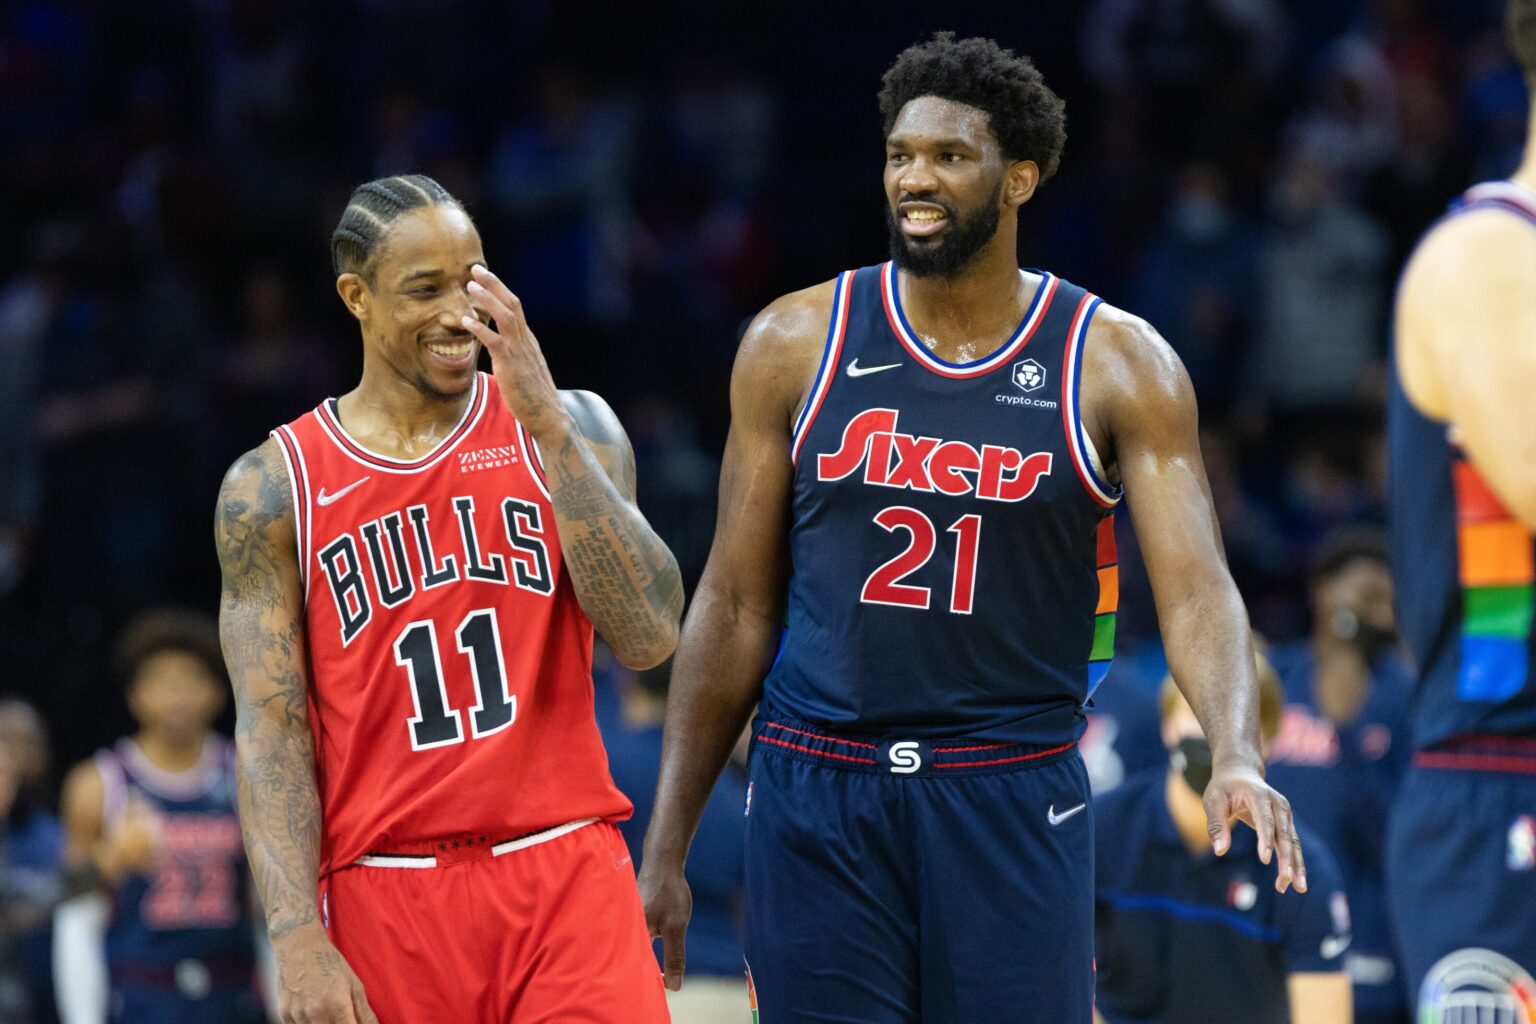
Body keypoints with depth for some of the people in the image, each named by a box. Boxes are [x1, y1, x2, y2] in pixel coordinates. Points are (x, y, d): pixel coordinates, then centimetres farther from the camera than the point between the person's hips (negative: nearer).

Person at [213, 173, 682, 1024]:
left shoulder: (567, 430, 4)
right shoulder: (273, 488, 3)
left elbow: (648, 638, -9)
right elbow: (269, 731, -1)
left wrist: (545, 423, -14)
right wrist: (298, 938, -13)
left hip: (567, 874, 0)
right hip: (387, 897, 0)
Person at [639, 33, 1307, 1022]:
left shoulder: (1116, 365, -1)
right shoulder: (796, 344, 4)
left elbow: (1197, 589, -10)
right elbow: (736, 607, 8)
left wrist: (1238, 757, -30)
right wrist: (668, 847, 5)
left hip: (1014, 794, -1)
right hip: (816, 793, 1)